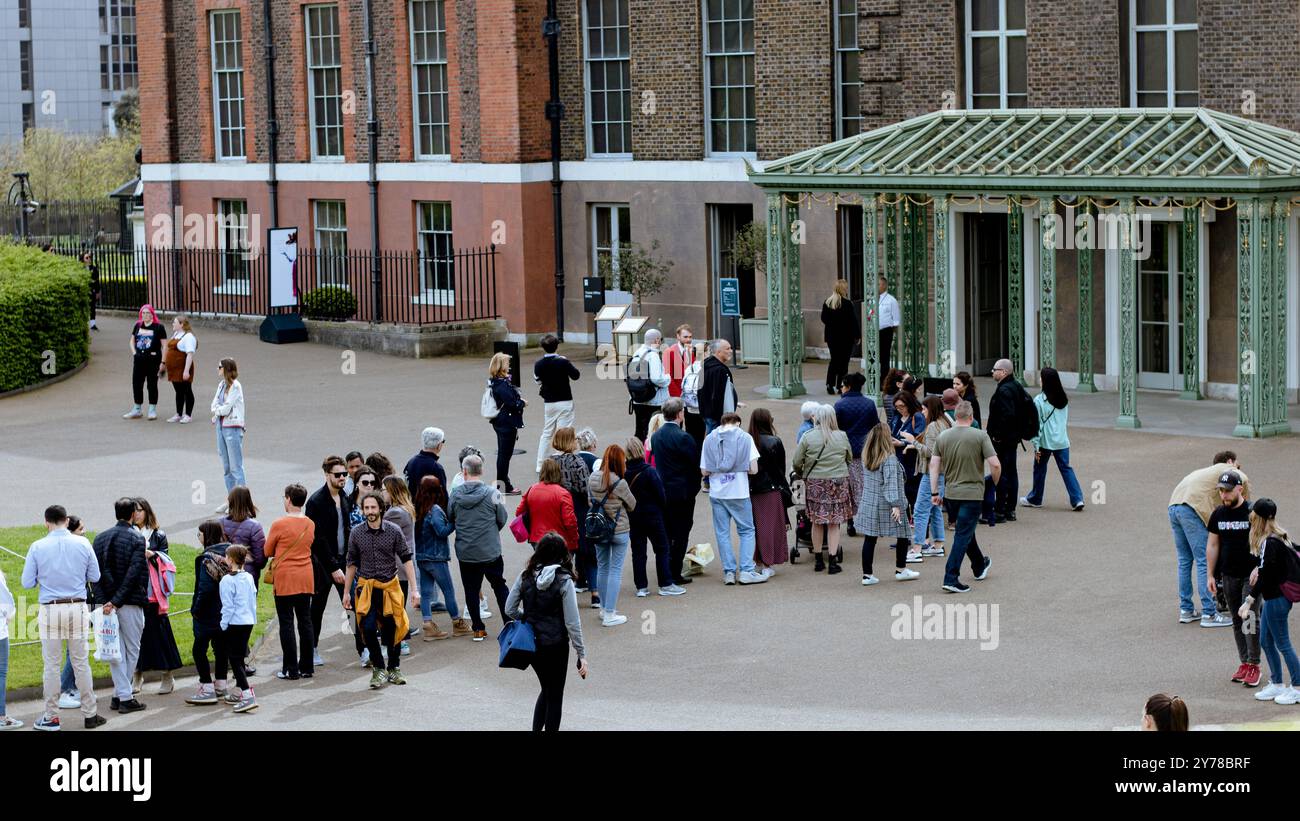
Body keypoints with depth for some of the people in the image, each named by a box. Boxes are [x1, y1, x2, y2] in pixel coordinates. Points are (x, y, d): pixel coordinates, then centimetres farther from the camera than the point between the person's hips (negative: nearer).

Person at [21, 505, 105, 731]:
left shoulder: (37, 547, -5)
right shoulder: (82, 544, 0)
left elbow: (27, 583, -2)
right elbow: (95, 577, 6)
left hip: (50, 610, -2)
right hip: (77, 608, 2)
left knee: (52, 665, 5)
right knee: (81, 663, 9)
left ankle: (51, 717, 7)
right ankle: (89, 714, 13)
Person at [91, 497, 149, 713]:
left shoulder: (100, 538, 8)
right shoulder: (136, 538, -8)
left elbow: (95, 572, 2)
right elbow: (134, 574, -16)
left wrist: (102, 599, -1)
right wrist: (117, 601, -15)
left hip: (105, 602, 4)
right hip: (130, 602, -4)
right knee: (131, 649, 5)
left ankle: (121, 694, 7)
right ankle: (124, 697, 4)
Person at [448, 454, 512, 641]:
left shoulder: (455, 495, -8)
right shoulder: (491, 494, -12)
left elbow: (450, 520, 5)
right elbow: (502, 520, -1)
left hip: (465, 553, 1)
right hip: (490, 551, -1)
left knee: (471, 590, 10)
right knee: (499, 586, 15)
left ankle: (478, 629, 11)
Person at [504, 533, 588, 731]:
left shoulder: (526, 577, -4)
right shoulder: (564, 581, -14)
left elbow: (510, 609, 1)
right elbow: (572, 623, -14)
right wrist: (581, 654, -8)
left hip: (531, 643, 4)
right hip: (556, 645, -4)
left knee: (546, 689, 23)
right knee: (555, 695, 10)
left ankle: (536, 729, 16)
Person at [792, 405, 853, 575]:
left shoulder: (808, 437, -6)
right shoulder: (842, 437, -2)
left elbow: (797, 461, -4)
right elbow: (849, 458, 12)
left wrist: (800, 473, 17)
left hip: (814, 483, 0)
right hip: (838, 483, 0)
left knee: (817, 522, 11)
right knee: (834, 523, 4)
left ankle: (819, 560, 18)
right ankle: (832, 561, 1)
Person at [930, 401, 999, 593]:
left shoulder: (943, 437, 1)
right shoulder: (980, 436, -11)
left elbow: (934, 464, 0)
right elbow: (995, 464, -15)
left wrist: (934, 492, 5)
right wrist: (995, 484, 4)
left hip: (951, 492, 5)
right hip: (973, 492, -5)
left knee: (966, 529, 24)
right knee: (963, 535, -3)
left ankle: (979, 566, 42)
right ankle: (951, 578, -11)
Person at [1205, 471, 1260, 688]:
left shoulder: (1252, 512, -9)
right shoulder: (1218, 514, 6)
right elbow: (1212, 545, 12)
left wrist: (1259, 570, -16)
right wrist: (1210, 575, 10)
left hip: (1251, 575, -5)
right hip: (1229, 576, 5)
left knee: (1250, 619, -10)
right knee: (1237, 621, 9)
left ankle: (1254, 666, -3)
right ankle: (1244, 663, 16)